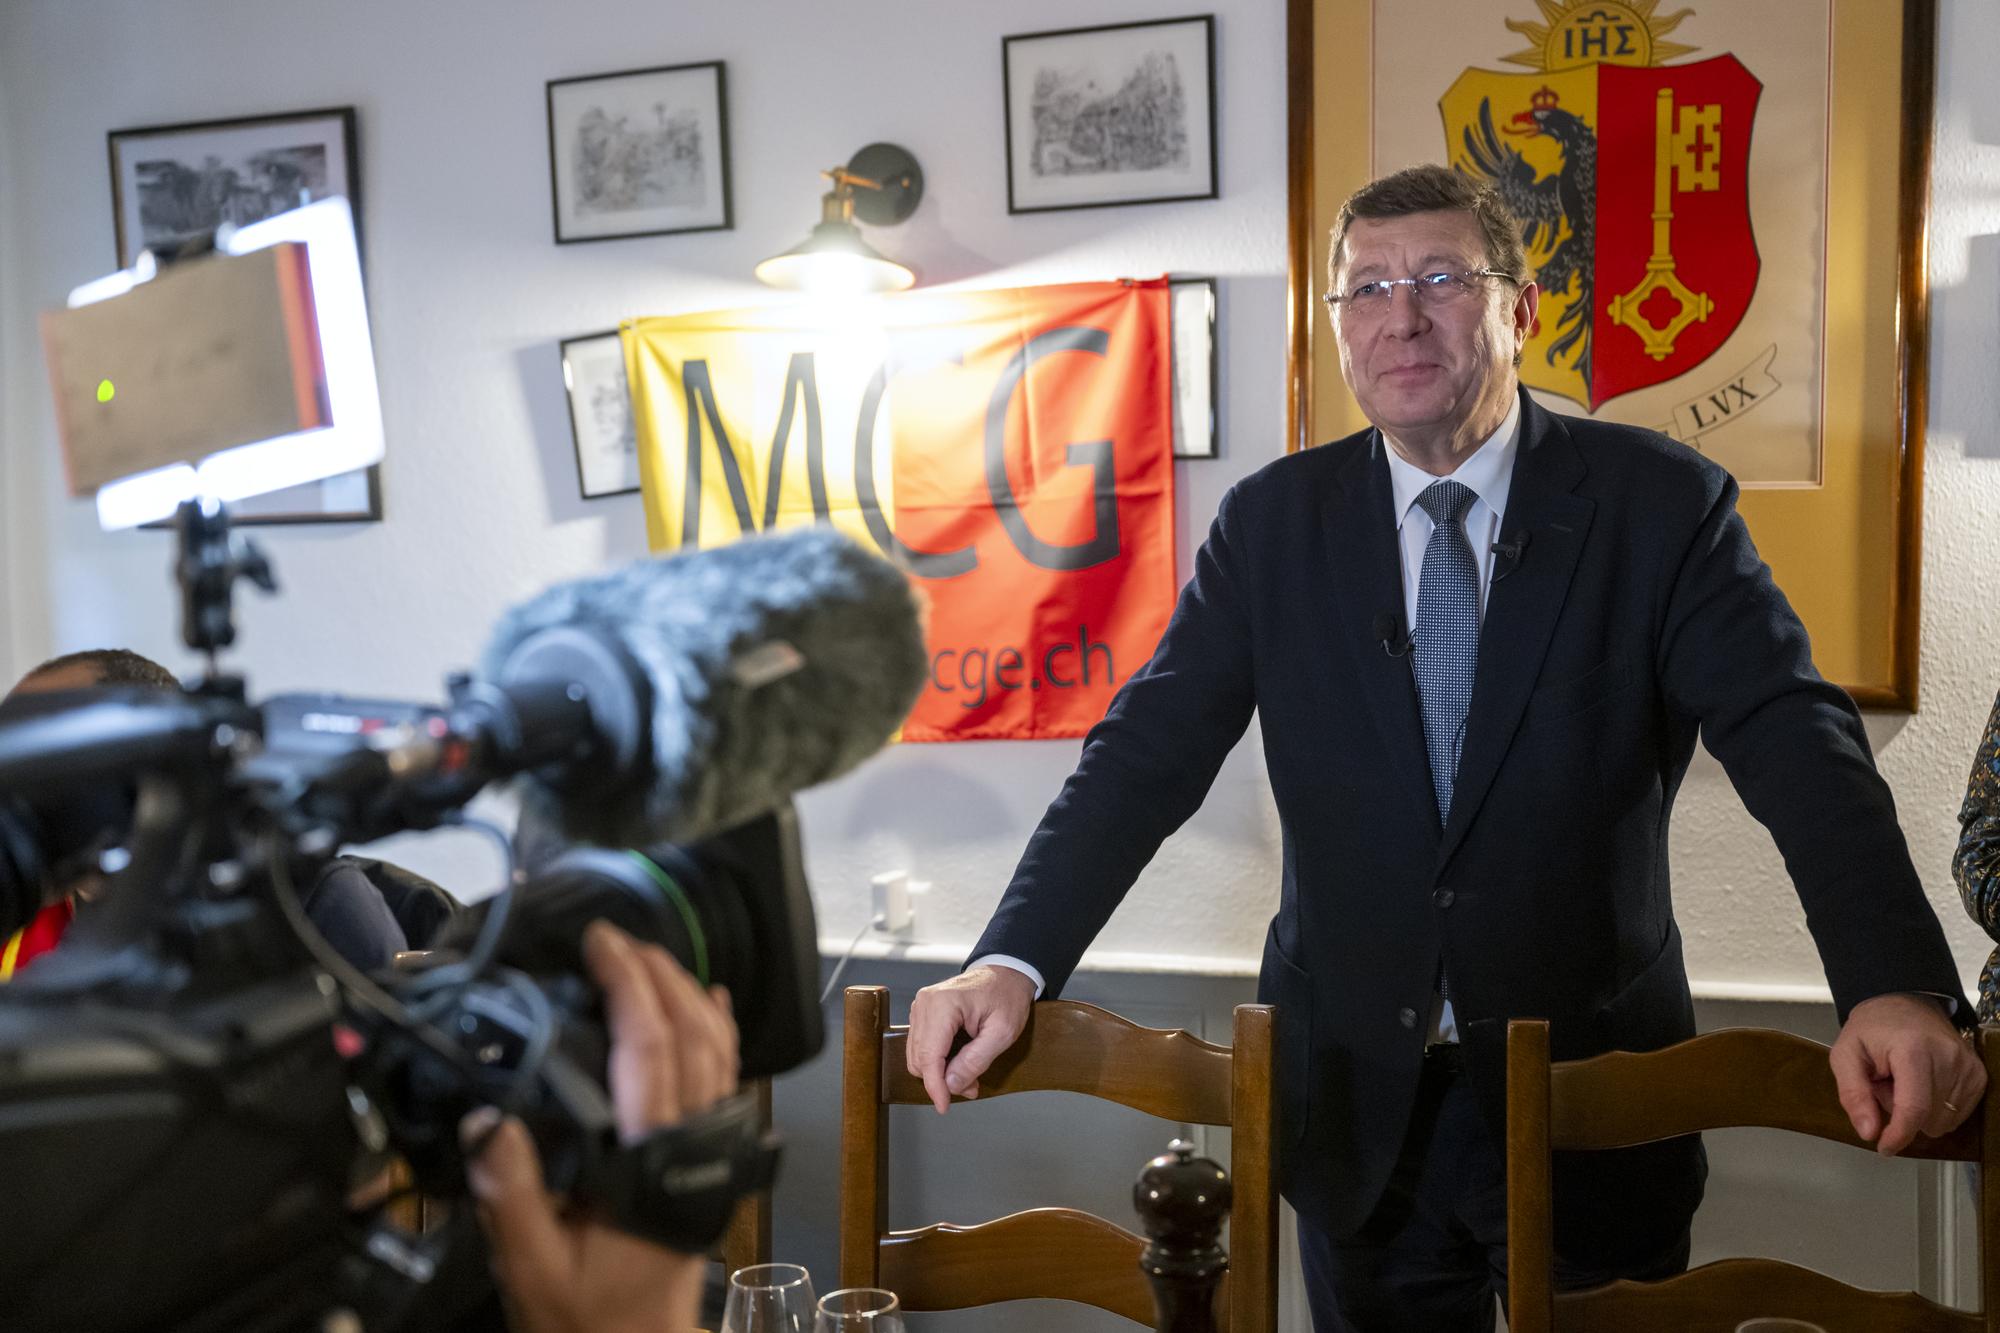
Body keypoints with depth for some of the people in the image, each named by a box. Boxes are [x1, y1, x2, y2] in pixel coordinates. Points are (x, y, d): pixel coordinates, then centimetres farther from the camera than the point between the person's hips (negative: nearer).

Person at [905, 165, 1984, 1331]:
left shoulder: (1661, 505, -6)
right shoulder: (1274, 522, -1)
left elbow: (1800, 749, -15)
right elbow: (1148, 752, -6)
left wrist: (1900, 986, -31)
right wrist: (1012, 964, -18)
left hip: (1591, 1102, -1)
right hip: (1357, 1104, 2)